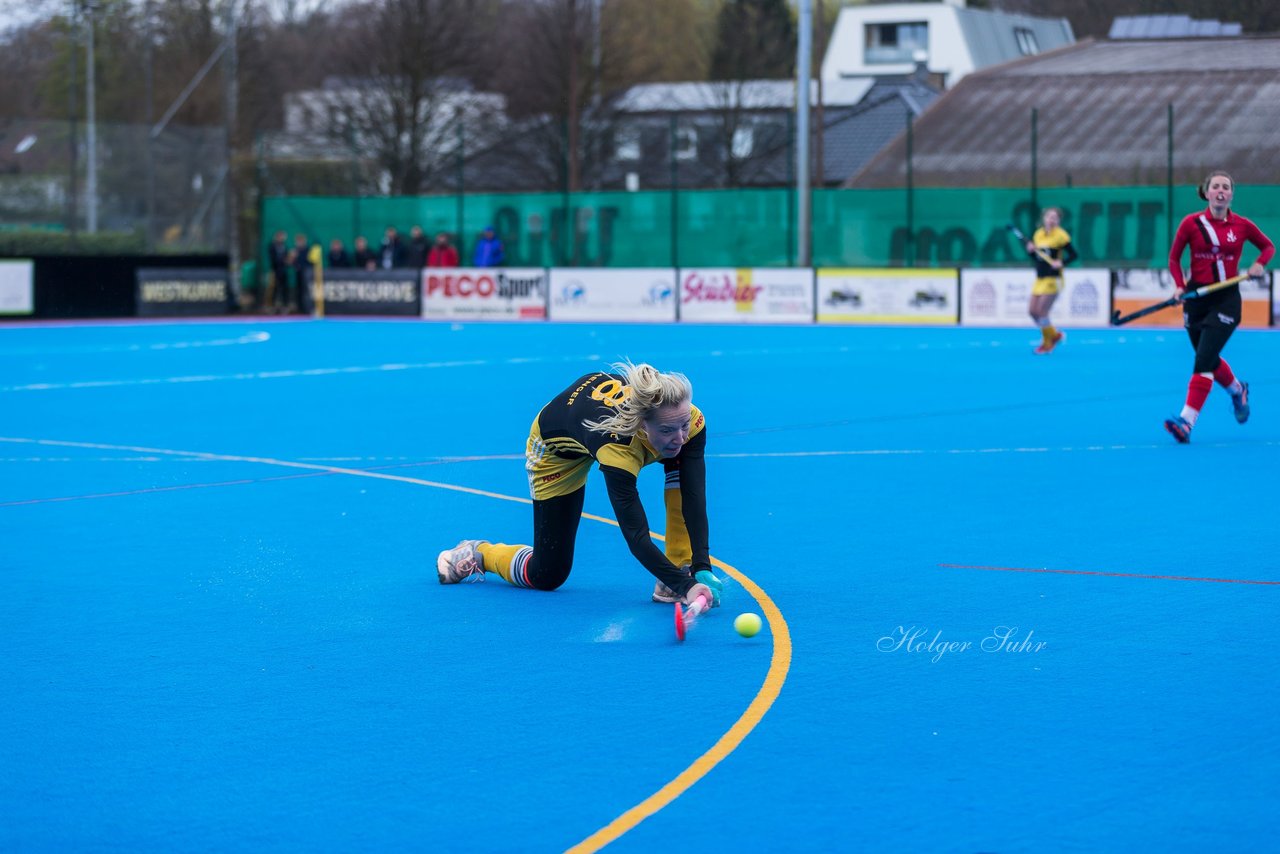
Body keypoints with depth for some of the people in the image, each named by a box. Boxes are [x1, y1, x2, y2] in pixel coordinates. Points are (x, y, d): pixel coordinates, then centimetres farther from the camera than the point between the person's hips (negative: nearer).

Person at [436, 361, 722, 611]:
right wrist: (686, 586, -56)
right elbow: (636, 536, -47)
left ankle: (677, 573, -16)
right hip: (556, 444, -4)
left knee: (682, 464, -27)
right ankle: (476, 554, 30)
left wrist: (702, 570, -44)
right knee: (547, 576, 0)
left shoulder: (689, 422, -34)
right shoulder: (616, 448, -46)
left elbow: (694, 499, -33)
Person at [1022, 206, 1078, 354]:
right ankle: (1055, 335, 22)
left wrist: (1061, 263, -26)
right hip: (1040, 279, 7)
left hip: (1053, 279, -7)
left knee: (1041, 312, -9)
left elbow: (1074, 255, -10)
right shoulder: (1038, 234, 10)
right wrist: (1031, 251, -5)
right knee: (1032, 311, 4)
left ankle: (1047, 343, 11)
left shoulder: (1061, 235, -9)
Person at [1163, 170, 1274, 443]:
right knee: (1209, 359, 15)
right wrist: (1180, 286, -10)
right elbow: (1174, 258, 4)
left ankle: (1186, 421, -19)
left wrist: (1259, 263, -5)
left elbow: (1268, 246, 15)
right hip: (1197, 297, 2)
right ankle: (1237, 391, 46)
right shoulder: (1191, 223, -2)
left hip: (1227, 298, -2)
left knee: (1204, 359, -15)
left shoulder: (1242, 225, -1)